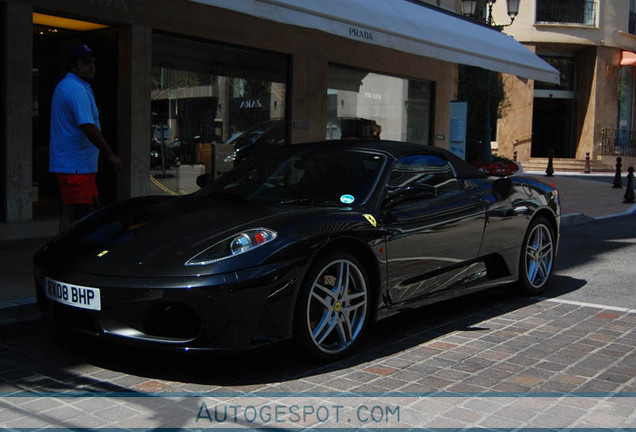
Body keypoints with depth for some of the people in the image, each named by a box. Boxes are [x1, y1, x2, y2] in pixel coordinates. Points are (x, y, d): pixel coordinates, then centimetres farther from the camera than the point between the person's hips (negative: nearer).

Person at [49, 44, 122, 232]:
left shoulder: (64, 86, 18)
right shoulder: (77, 90, -16)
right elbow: (88, 127, -24)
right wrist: (110, 154, -21)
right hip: (75, 166, -11)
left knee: (92, 206, 15)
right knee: (72, 213, -8)